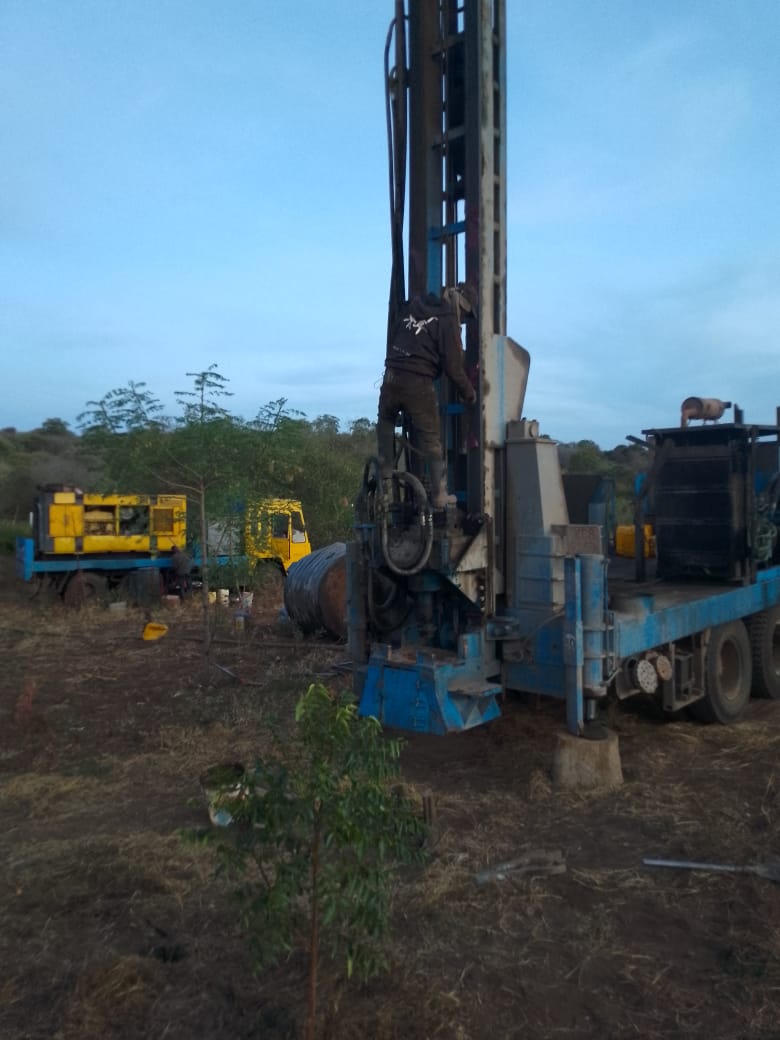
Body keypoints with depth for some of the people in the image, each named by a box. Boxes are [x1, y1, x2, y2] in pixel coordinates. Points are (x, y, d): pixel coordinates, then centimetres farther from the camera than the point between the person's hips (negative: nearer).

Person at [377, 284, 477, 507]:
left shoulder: (411, 307, 16)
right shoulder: (448, 320, -3)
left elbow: (391, 340, 23)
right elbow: (453, 365, -4)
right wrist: (469, 393, 6)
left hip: (391, 378, 5)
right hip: (418, 384, -5)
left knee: (385, 422, 28)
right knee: (430, 440, 4)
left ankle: (385, 476, 21)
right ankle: (439, 494, 7)